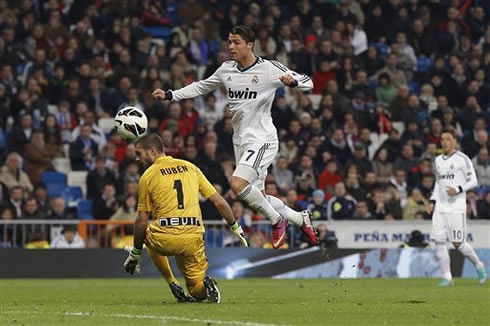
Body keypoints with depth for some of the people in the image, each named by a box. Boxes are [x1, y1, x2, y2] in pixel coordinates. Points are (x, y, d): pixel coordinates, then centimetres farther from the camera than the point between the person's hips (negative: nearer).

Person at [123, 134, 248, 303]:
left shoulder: (147, 176, 2)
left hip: (165, 239, -3)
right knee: (198, 293, 18)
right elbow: (219, 202, 13)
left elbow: (141, 222, 4)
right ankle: (205, 284, -20)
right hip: (193, 239, 3)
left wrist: (135, 254, 14)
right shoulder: (191, 168, 14)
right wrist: (236, 228, 25)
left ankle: (173, 285, 18)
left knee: (147, 234, 35)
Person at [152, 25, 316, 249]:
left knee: (238, 184, -25)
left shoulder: (269, 69, -11)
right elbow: (201, 87, 19)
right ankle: (300, 219, 29)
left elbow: (307, 82, -6)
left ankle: (276, 220, -5)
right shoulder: (226, 70, 6)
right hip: (240, 142, 7)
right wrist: (169, 95, 11)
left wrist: (292, 81, -28)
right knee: (258, 198, 8)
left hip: (262, 140, -7)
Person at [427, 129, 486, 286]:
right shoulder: (438, 160, 15)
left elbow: (473, 181, -4)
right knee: (439, 241, -5)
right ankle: (447, 277, 2)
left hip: (456, 207, -6)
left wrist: (458, 189, -18)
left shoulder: (462, 159, -3)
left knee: (458, 243, -8)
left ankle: (478, 265, 17)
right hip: (440, 207, 6)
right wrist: (433, 201, 15)